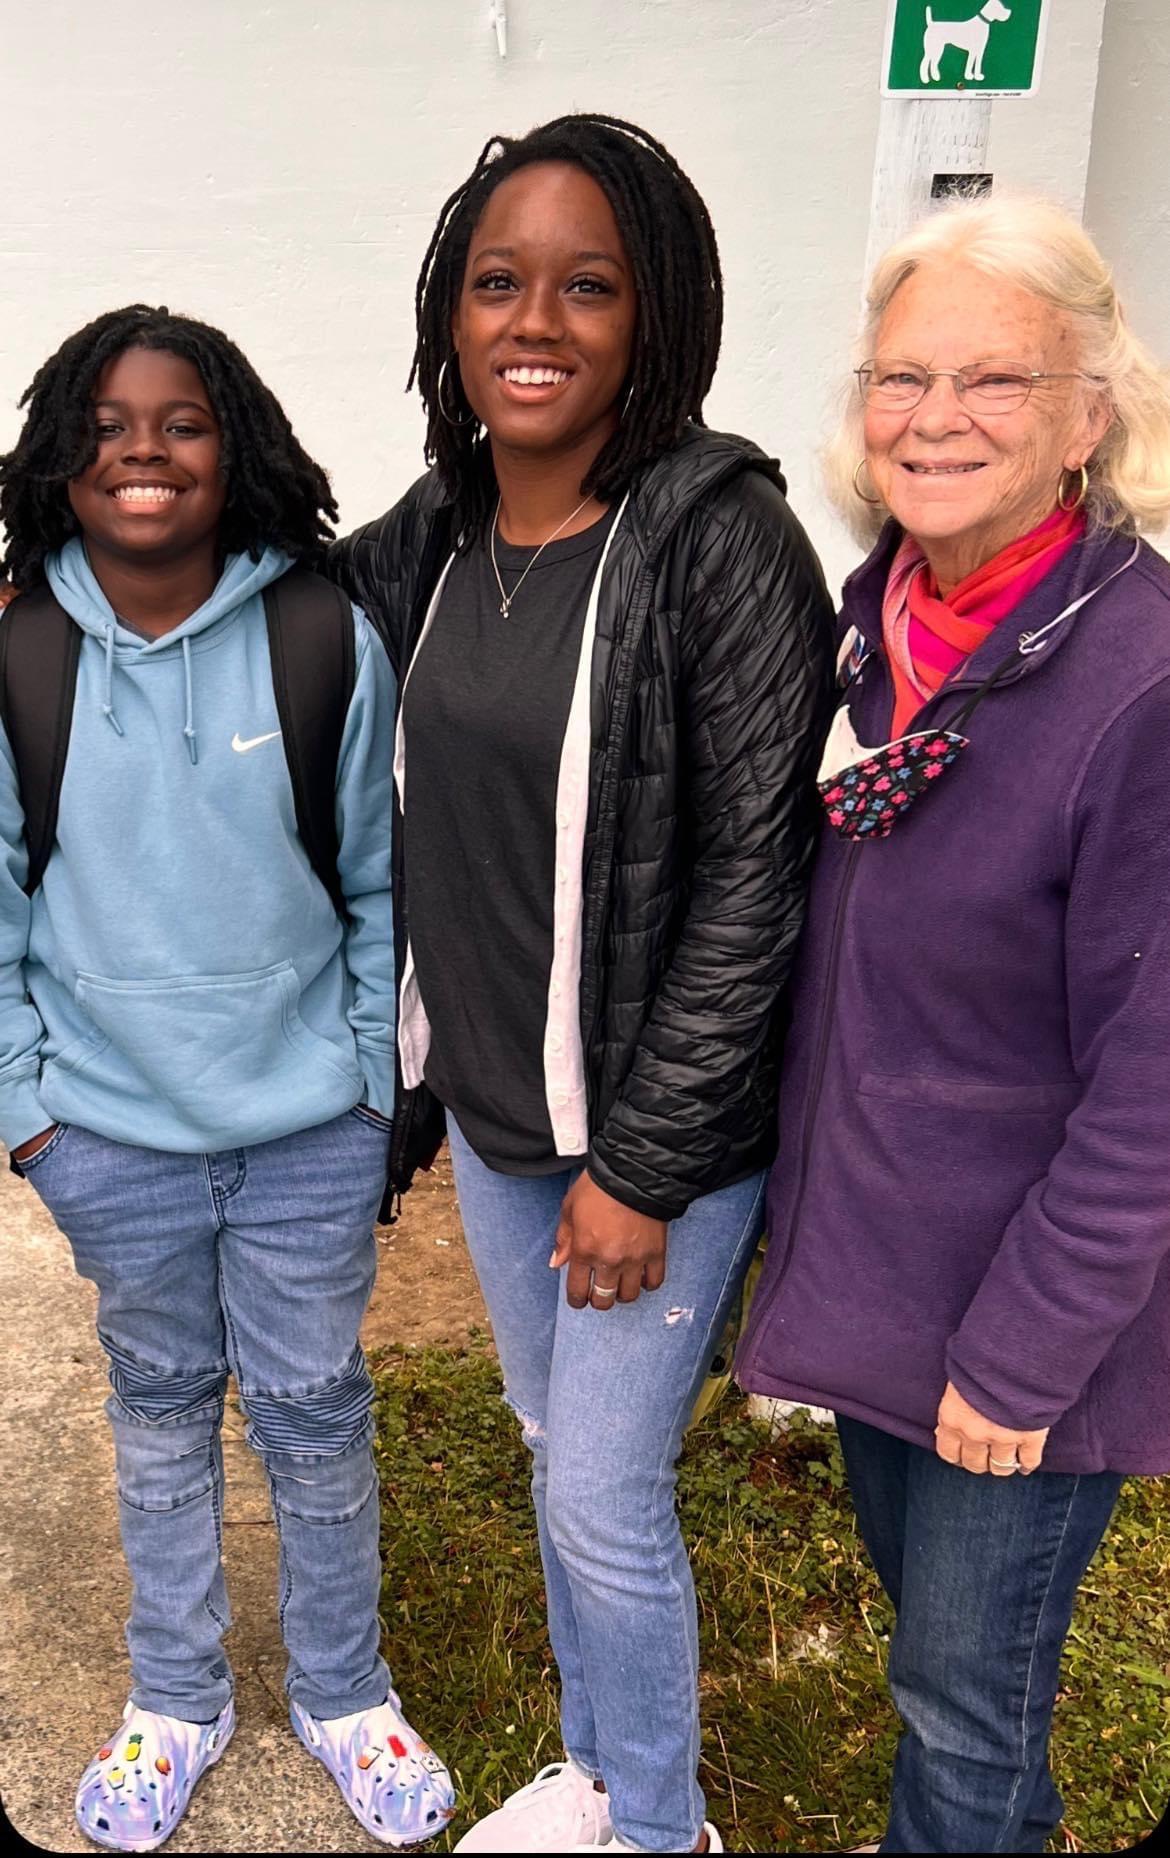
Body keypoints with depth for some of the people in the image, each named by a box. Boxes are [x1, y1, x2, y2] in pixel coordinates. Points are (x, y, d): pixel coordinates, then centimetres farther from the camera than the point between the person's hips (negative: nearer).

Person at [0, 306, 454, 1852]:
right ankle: (177, 1699, 43)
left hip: (310, 1119, -1)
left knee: (315, 1412, 14)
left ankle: (344, 1693, 40)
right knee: (161, 1408, 20)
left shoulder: (330, 643, -9)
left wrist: (376, 1078, -1)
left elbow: (378, 882, -2)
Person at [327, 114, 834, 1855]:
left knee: (605, 1499, 7)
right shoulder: (429, 537, 3)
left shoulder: (722, 541, -17)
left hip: (659, 1127, -6)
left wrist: (641, 1163, -16)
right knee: (555, 1451, 21)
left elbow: (753, 882, -17)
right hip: (491, 1107, 6)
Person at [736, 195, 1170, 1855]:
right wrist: (806, 1200, 13)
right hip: (867, 1263, 7)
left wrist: (1023, 1354, -16)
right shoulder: (877, 619, 0)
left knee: (966, 1702, 14)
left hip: (1014, 1319, -7)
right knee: (915, 1592, 28)